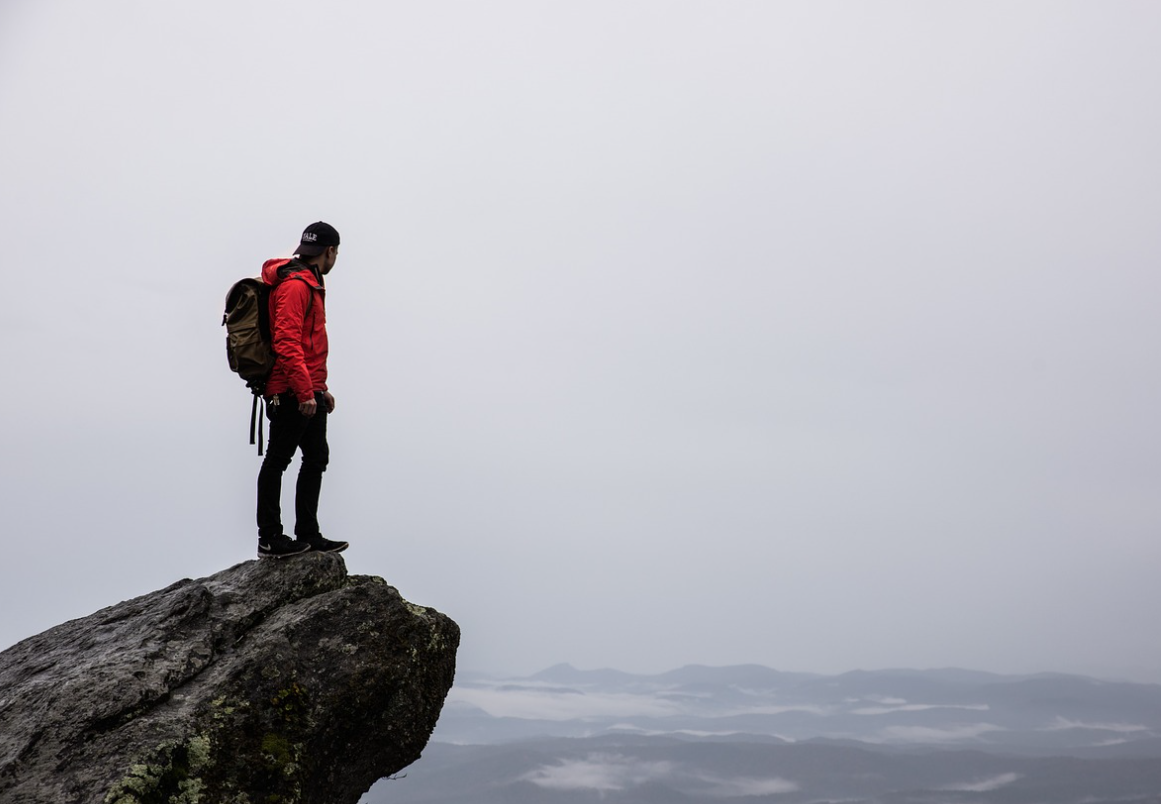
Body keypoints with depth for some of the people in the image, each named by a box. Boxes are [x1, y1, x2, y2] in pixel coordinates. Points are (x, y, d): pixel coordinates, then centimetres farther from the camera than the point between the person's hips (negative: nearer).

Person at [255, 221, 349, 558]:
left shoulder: (310, 284, 20)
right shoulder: (295, 285, -13)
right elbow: (287, 342, -22)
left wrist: (320, 388, 25)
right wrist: (305, 391, -25)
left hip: (309, 392, 10)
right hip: (291, 394, -10)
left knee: (316, 458, 13)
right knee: (277, 460, -3)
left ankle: (308, 535, 19)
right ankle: (269, 539, 4)